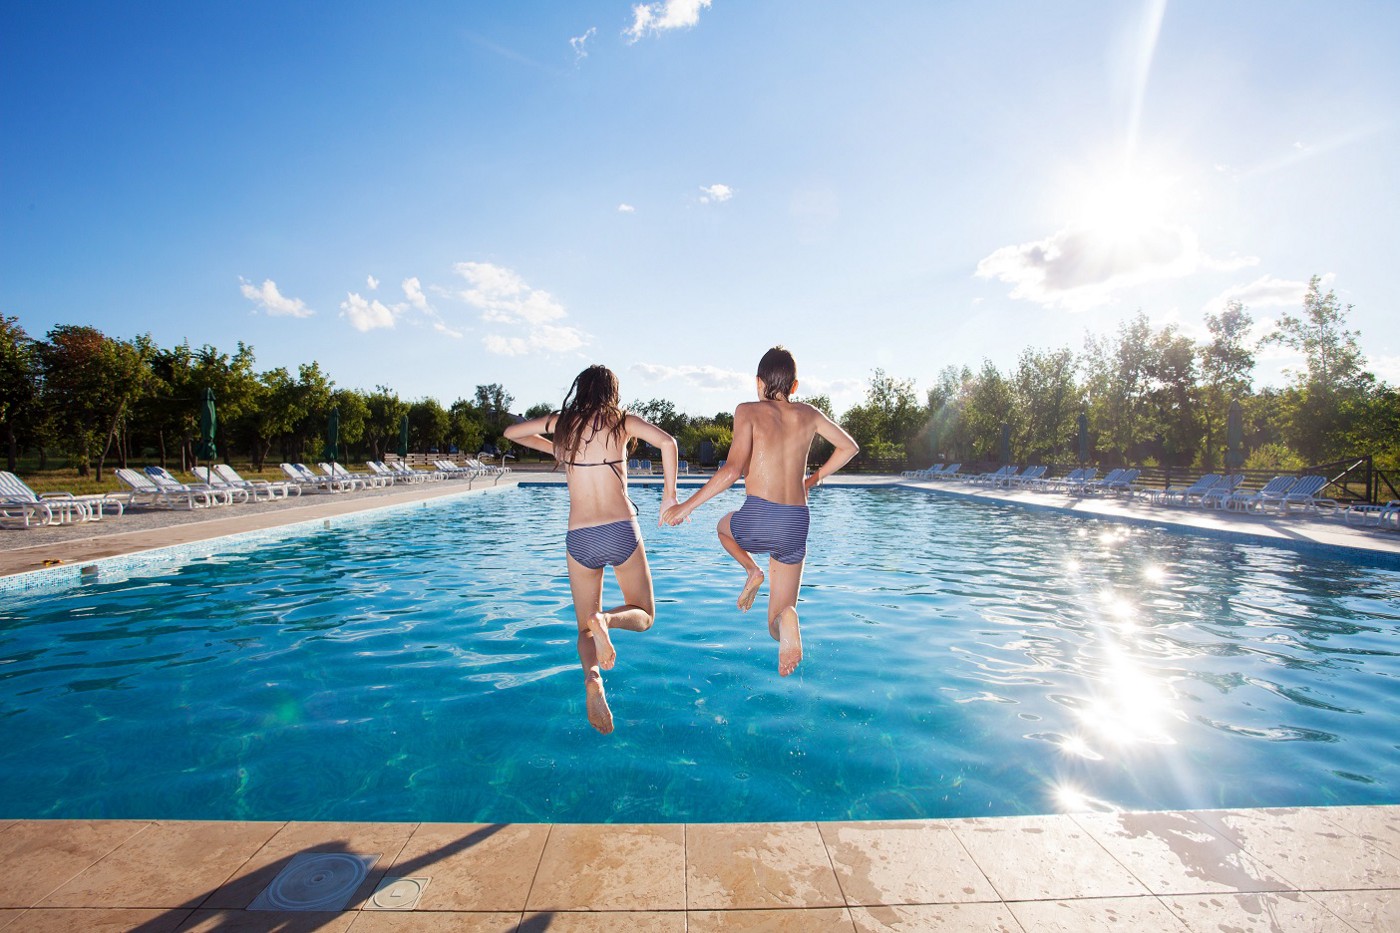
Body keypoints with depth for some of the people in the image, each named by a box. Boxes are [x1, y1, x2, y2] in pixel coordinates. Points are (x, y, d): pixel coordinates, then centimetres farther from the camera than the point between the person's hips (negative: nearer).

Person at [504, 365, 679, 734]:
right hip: (621, 531, -2)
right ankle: (606, 619, -18)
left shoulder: (562, 422, 8)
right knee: (643, 615, 17)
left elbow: (511, 432, 22)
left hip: (579, 538, 2)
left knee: (584, 627, 15)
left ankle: (591, 677, -17)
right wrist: (669, 493, -3)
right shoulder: (622, 421, 2)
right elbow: (667, 442, -14)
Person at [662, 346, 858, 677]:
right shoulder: (808, 414, 13)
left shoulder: (749, 411, -1)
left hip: (757, 521, -3)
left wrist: (686, 506, -7)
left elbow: (733, 470, -13)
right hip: (796, 526, 4)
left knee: (724, 525, 36)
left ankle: (752, 570, 8)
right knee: (776, 623, 17)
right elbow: (849, 447, 26)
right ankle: (785, 617, -20)